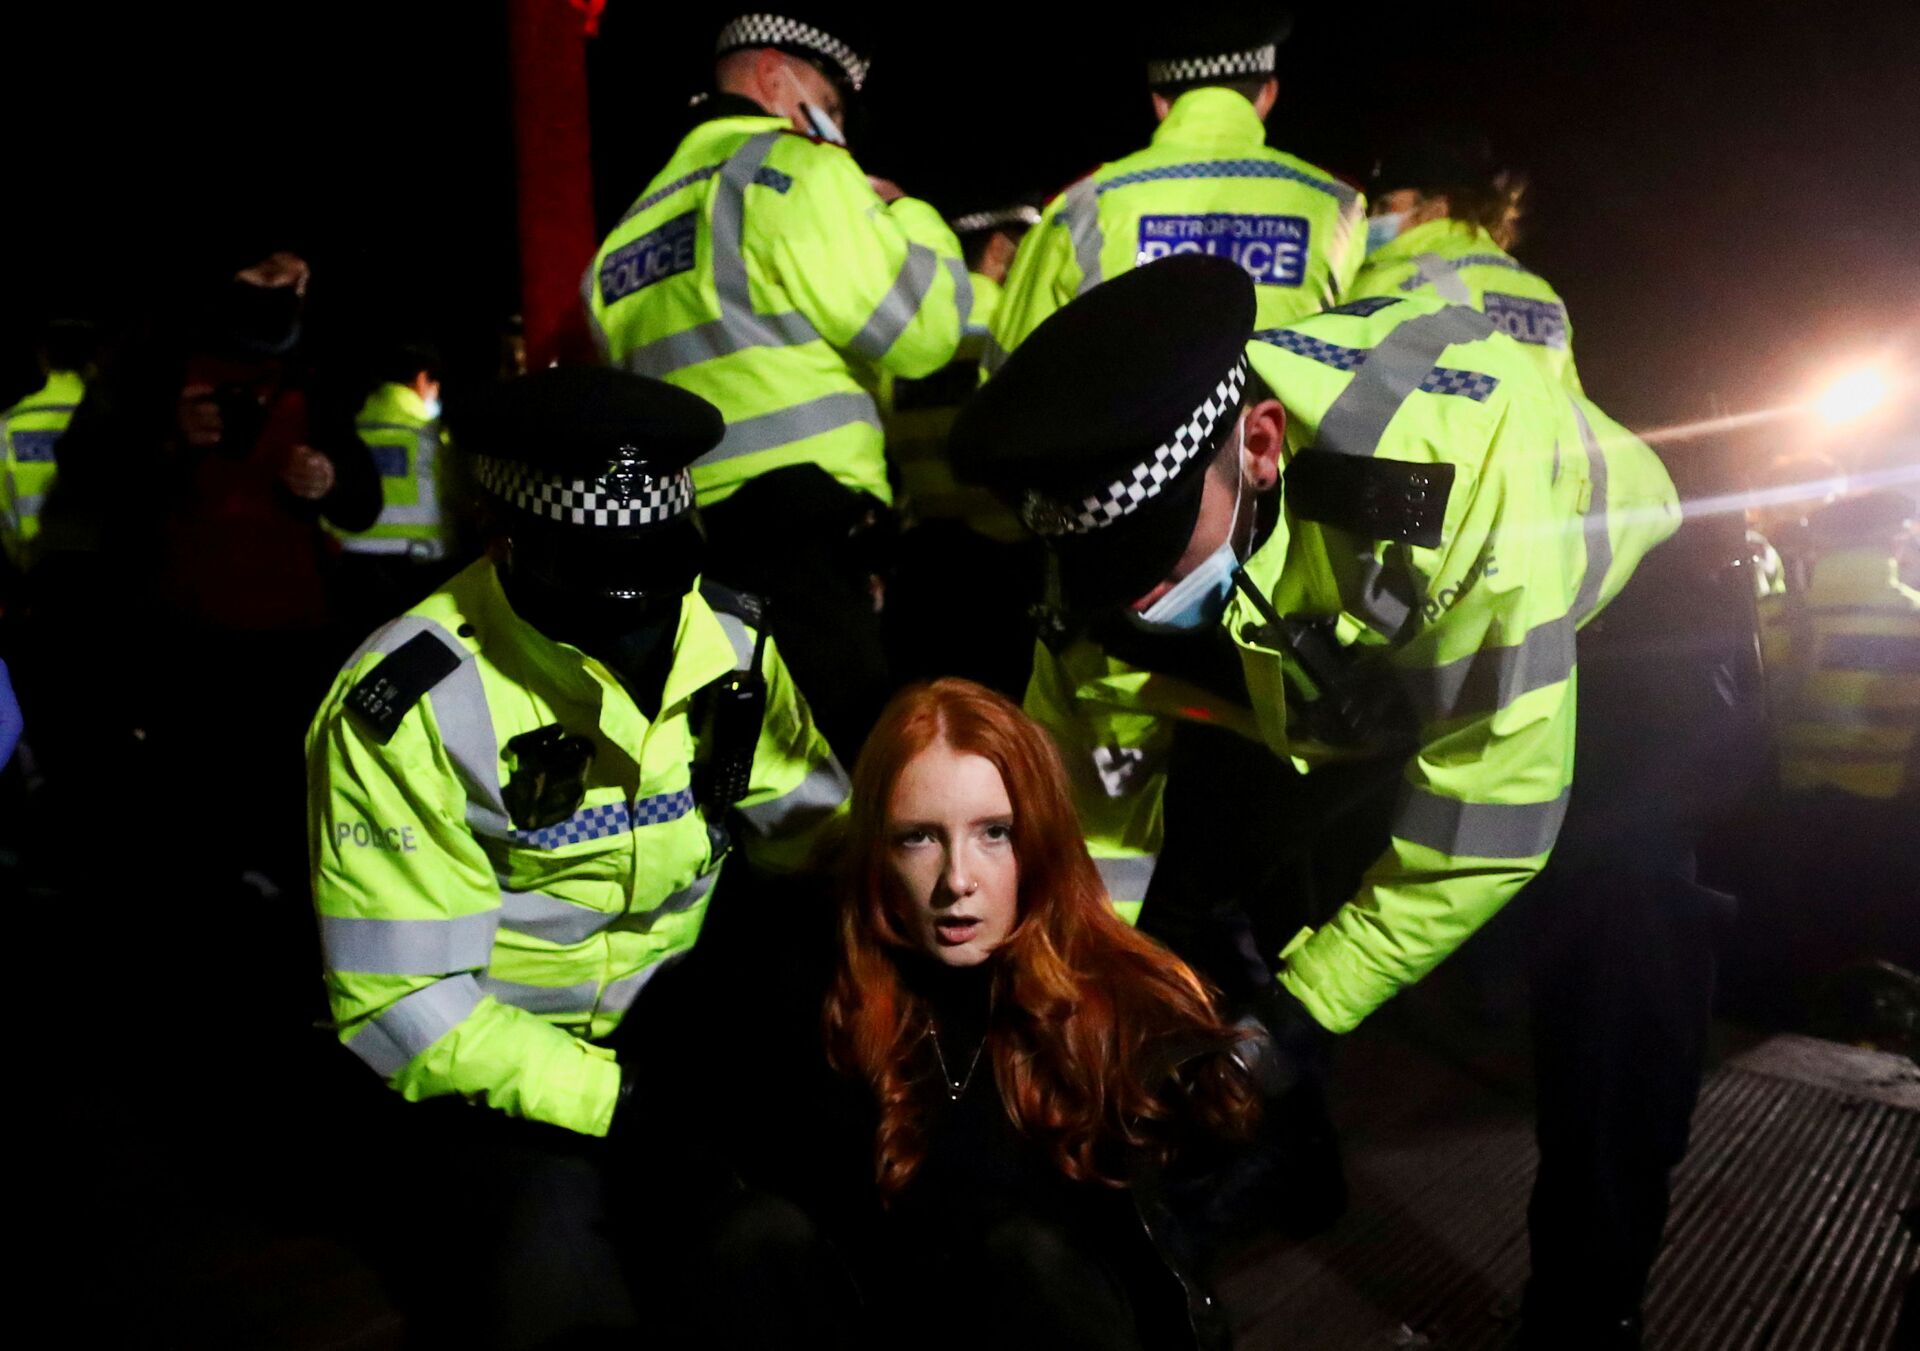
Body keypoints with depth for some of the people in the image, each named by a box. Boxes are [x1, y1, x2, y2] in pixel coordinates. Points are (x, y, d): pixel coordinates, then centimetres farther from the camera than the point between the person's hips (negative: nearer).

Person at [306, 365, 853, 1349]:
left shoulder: (730, 642, -5)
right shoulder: (408, 707, -19)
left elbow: (817, 831, 3)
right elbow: (401, 1005, -17)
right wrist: (620, 1103, -19)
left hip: (673, 1026, 4)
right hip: (486, 1067, -3)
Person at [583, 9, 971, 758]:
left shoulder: (637, 216, 22)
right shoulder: (790, 166, -2)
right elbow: (919, 331, -6)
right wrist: (914, 215, 11)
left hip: (680, 536, 8)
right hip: (800, 531, -8)